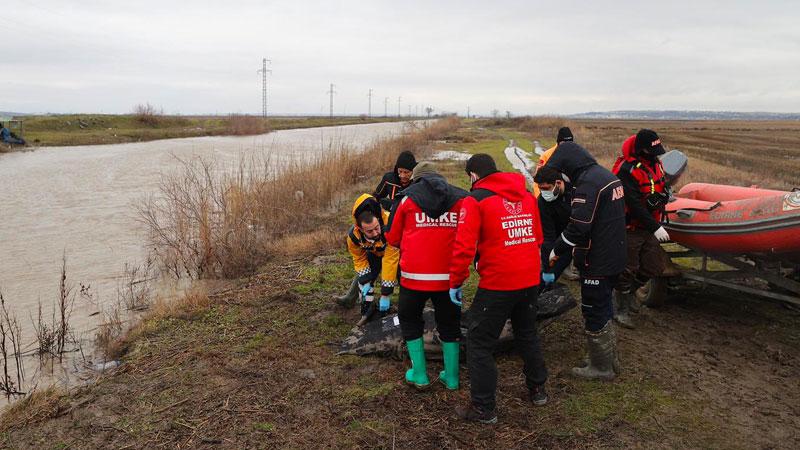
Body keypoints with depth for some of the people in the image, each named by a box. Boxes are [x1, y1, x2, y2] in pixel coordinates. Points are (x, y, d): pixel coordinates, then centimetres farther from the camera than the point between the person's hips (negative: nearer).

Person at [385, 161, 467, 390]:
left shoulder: (408, 199, 2)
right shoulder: (459, 199, 5)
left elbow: (392, 238, 9)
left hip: (415, 274, -1)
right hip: (448, 275, 2)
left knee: (410, 319, 20)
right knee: (449, 323, 19)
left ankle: (419, 374, 21)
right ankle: (451, 377, 25)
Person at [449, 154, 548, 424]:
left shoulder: (475, 200, -10)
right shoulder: (527, 196, 9)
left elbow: (464, 246, -16)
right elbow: (538, 238, 17)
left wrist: (456, 282, -6)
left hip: (497, 283, -7)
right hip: (530, 280, 7)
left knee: (479, 343, 6)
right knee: (527, 334, 26)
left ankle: (484, 409, 12)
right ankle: (537, 390, 41)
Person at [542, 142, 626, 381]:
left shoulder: (587, 184, -21)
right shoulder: (608, 176, 10)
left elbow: (578, 228, -25)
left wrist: (557, 250, -9)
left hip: (597, 262, -10)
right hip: (614, 257, 10)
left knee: (594, 313, 4)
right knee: (603, 309, 21)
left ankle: (601, 367, 16)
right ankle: (609, 358, 33)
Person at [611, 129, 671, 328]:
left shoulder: (655, 163, 4)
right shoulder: (627, 170, -22)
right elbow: (634, 205, -25)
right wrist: (655, 227, -24)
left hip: (649, 228, 8)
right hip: (630, 229, -8)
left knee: (655, 266, 10)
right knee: (628, 269, 2)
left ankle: (630, 290, 34)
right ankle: (621, 310, 17)